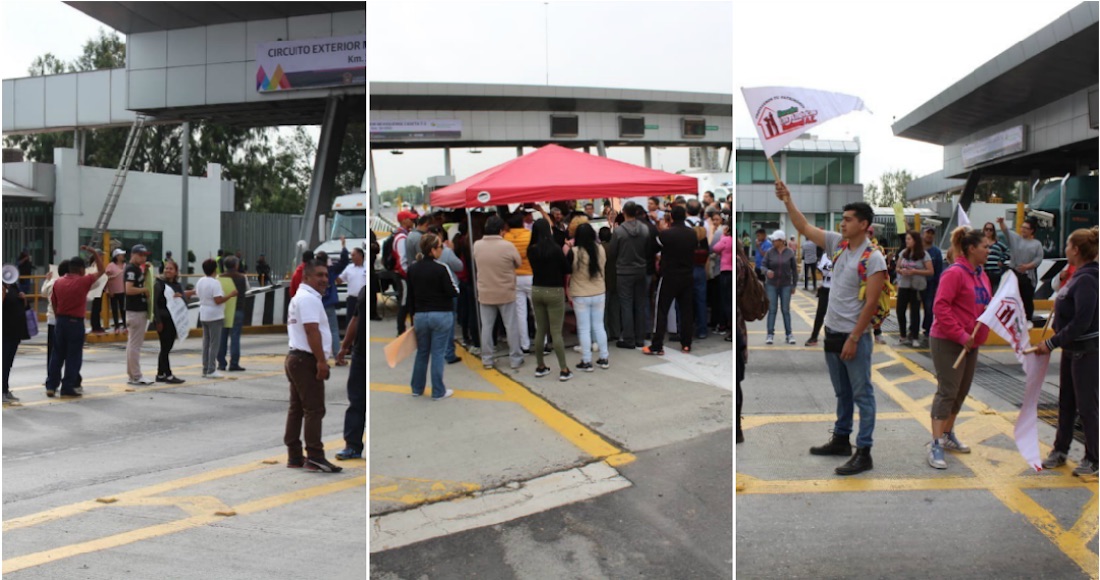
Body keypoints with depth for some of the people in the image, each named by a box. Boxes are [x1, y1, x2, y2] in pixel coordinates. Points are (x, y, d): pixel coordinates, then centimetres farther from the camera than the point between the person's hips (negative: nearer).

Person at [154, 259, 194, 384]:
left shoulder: (178, 285, 12)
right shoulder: (159, 284, -7)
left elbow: (185, 299, 5)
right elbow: (155, 303, -11)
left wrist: (181, 296, -19)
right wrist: (158, 321, -16)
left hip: (174, 319, 7)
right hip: (163, 320, -7)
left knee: (167, 348, 11)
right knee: (165, 348, -3)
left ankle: (160, 374, 19)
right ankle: (168, 375, 1)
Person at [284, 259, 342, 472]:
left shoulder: (299, 298, 21)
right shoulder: (309, 298, -13)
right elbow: (312, 331, -22)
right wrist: (322, 360, -23)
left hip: (296, 358, 11)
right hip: (306, 360, -11)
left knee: (297, 408, 10)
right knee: (314, 409, -11)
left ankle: (294, 456, 14)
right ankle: (315, 457, -13)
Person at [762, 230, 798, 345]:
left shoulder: (790, 253, -3)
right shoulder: (769, 252, -4)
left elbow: (794, 269, 2)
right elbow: (763, 265, -3)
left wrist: (794, 285, 2)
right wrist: (767, 271, -26)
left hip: (786, 285, 0)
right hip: (772, 285, 0)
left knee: (786, 310, 4)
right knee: (772, 310, -1)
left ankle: (789, 335, 11)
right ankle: (770, 335, 3)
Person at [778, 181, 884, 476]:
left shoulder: (873, 258, -15)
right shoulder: (837, 244, 5)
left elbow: (871, 303, -18)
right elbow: (804, 227, 10)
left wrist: (853, 339, -19)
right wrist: (787, 200, -1)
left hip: (855, 336, -7)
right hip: (831, 332, 7)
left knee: (862, 395, 0)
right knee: (842, 393, 19)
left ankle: (864, 453, 5)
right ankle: (840, 440, 31)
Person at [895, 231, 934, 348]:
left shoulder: (924, 255, -7)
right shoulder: (903, 253, 6)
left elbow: (931, 271, -10)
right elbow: (897, 268, 12)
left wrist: (915, 271, -20)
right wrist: (901, 271, -11)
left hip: (917, 287, -4)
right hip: (903, 286, 4)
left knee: (915, 311, 1)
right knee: (900, 310, 2)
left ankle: (915, 337, 9)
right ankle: (904, 336, 15)